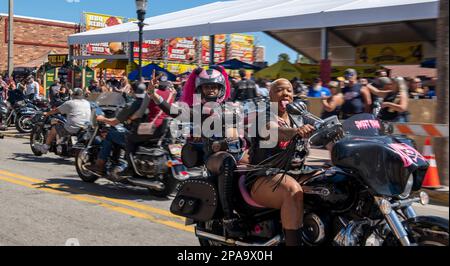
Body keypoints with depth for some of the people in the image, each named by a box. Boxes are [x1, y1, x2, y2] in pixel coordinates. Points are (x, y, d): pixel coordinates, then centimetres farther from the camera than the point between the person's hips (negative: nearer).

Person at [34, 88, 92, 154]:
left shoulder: (69, 103, -4)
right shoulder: (87, 103, 11)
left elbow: (57, 110, 8)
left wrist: (47, 114, 24)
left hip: (73, 128, -6)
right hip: (86, 129, 6)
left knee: (54, 129, 14)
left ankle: (45, 147, 23)